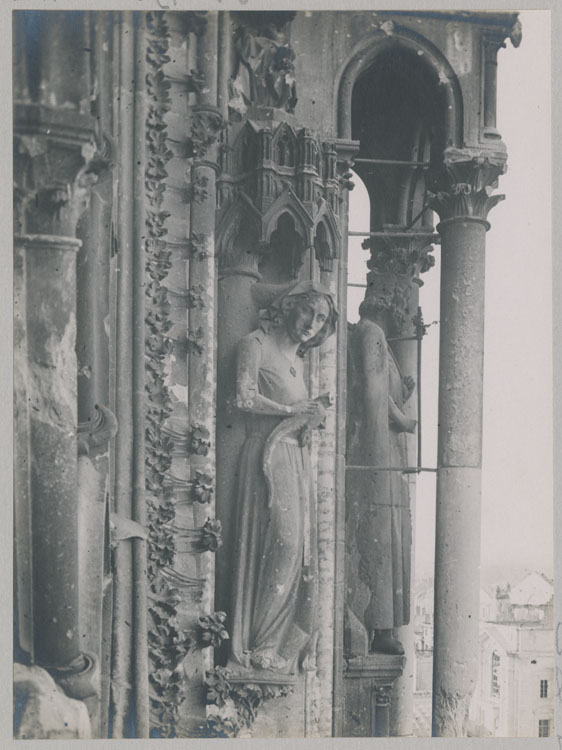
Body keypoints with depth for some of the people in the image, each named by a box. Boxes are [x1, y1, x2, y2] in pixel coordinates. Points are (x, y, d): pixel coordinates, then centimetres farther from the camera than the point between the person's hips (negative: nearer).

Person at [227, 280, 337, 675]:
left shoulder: (297, 358, 25)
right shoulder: (257, 345, 1)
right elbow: (246, 398, -12)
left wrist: (314, 413, 6)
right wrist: (292, 410, -7)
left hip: (297, 456, 8)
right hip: (268, 452, -8)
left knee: (300, 546, 0)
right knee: (281, 542, -17)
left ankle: (286, 645, 1)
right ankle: (257, 647, -12)